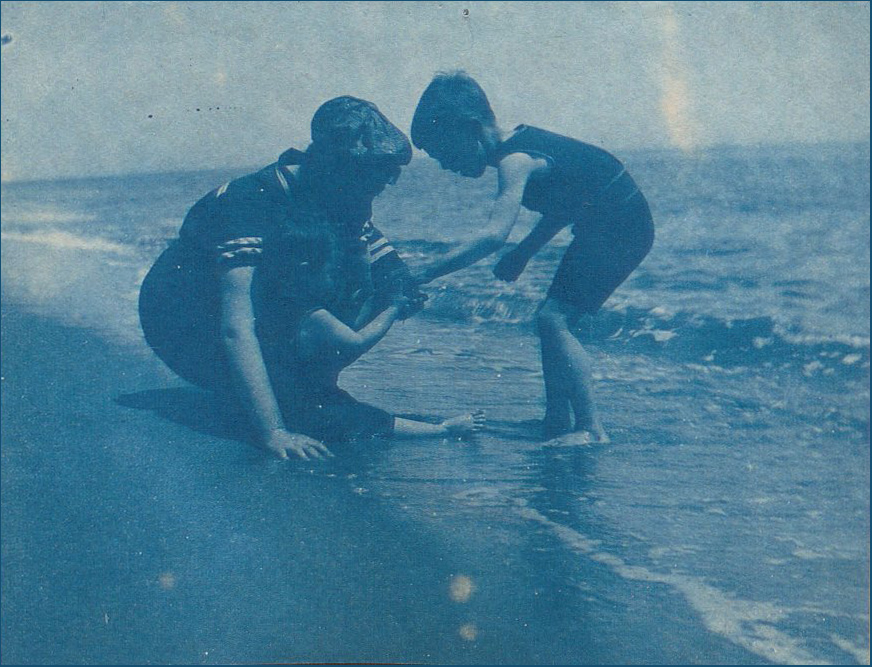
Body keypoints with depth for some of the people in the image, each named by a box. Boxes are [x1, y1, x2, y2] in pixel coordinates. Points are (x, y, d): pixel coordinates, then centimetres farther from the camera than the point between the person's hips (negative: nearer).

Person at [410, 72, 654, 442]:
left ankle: (592, 432, -16)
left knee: (553, 318, -18)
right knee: (552, 319, 10)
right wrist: (524, 252, 10)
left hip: (622, 228, -10)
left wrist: (426, 273, -33)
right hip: (601, 228, 10)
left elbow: (494, 235, -34)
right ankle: (557, 423, 17)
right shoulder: (523, 143, 8)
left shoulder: (514, 159, -21)